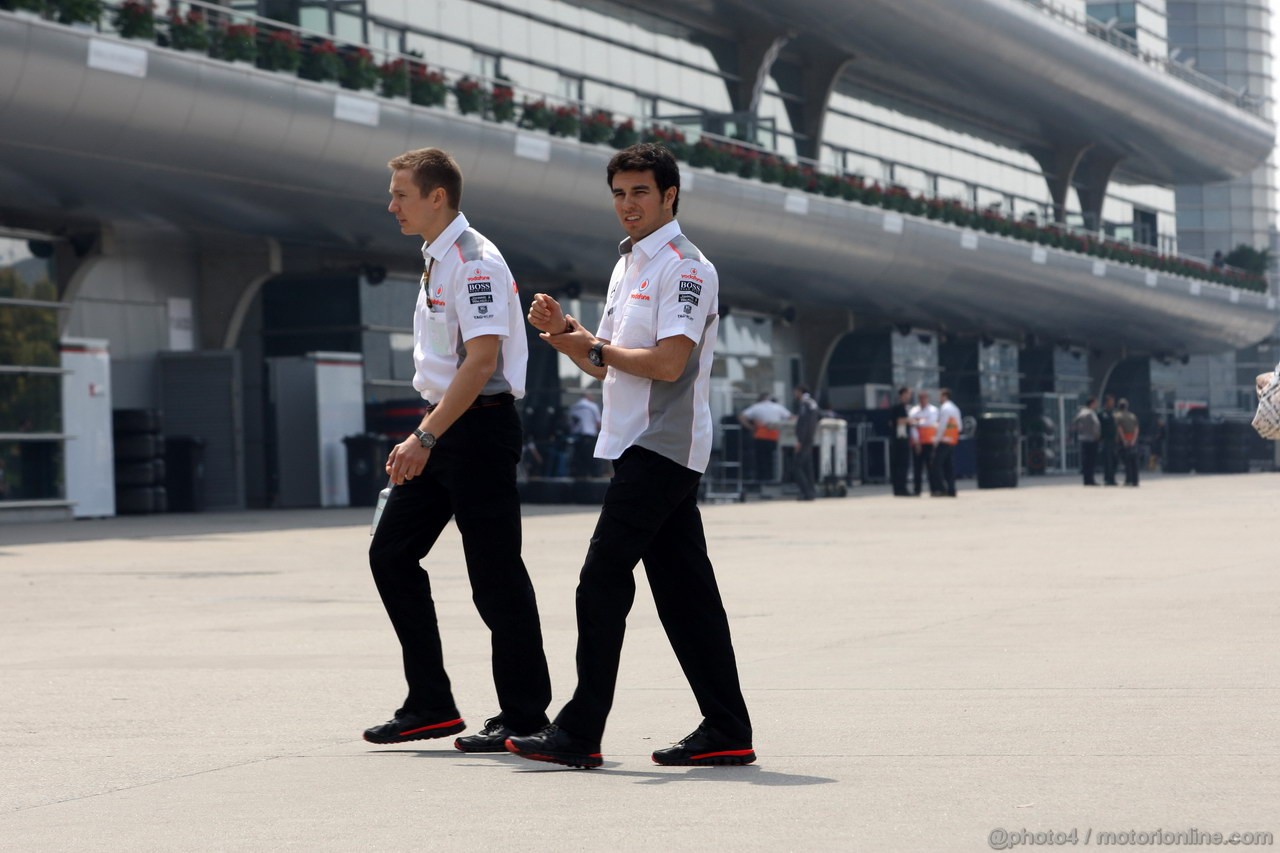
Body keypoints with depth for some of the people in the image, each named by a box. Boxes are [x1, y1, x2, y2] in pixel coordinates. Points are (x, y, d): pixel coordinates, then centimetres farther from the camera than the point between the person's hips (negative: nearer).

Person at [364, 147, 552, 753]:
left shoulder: (473, 261, -15)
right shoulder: (436, 260, 15)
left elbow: (481, 360, -24)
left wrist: (425, 438, -27)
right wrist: (425, 437, 20)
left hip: (479, 428, -10)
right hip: (443, 428, 10)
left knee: (494, 574, -5)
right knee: (391, 554, 7)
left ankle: (524, 715, 5)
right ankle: (430, 706, 12)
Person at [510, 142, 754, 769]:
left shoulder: (685, 268, -10)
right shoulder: (627, 266, 20)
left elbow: (668, 363, -20)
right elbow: (604, 365, 23)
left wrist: (596, 347, -10)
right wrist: (563, 331, 5)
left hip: (660, 450, -10)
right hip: (637, 447, 10)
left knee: (602, 580, -11)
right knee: (683, 588, 8)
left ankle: (580, 733, -9)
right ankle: (727, 731, 9)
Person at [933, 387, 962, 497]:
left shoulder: (944, 409, -12)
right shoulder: (955, 408, 16)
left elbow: (942, 426, -17)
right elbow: (960, 426, 17)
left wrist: (937, 440, -12)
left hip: (943, 441, -9)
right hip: (953, 441, 9)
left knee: (937, 465, -7)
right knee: (950, 466, 8)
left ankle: (942, 489, -14)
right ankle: (951, 490, 5)